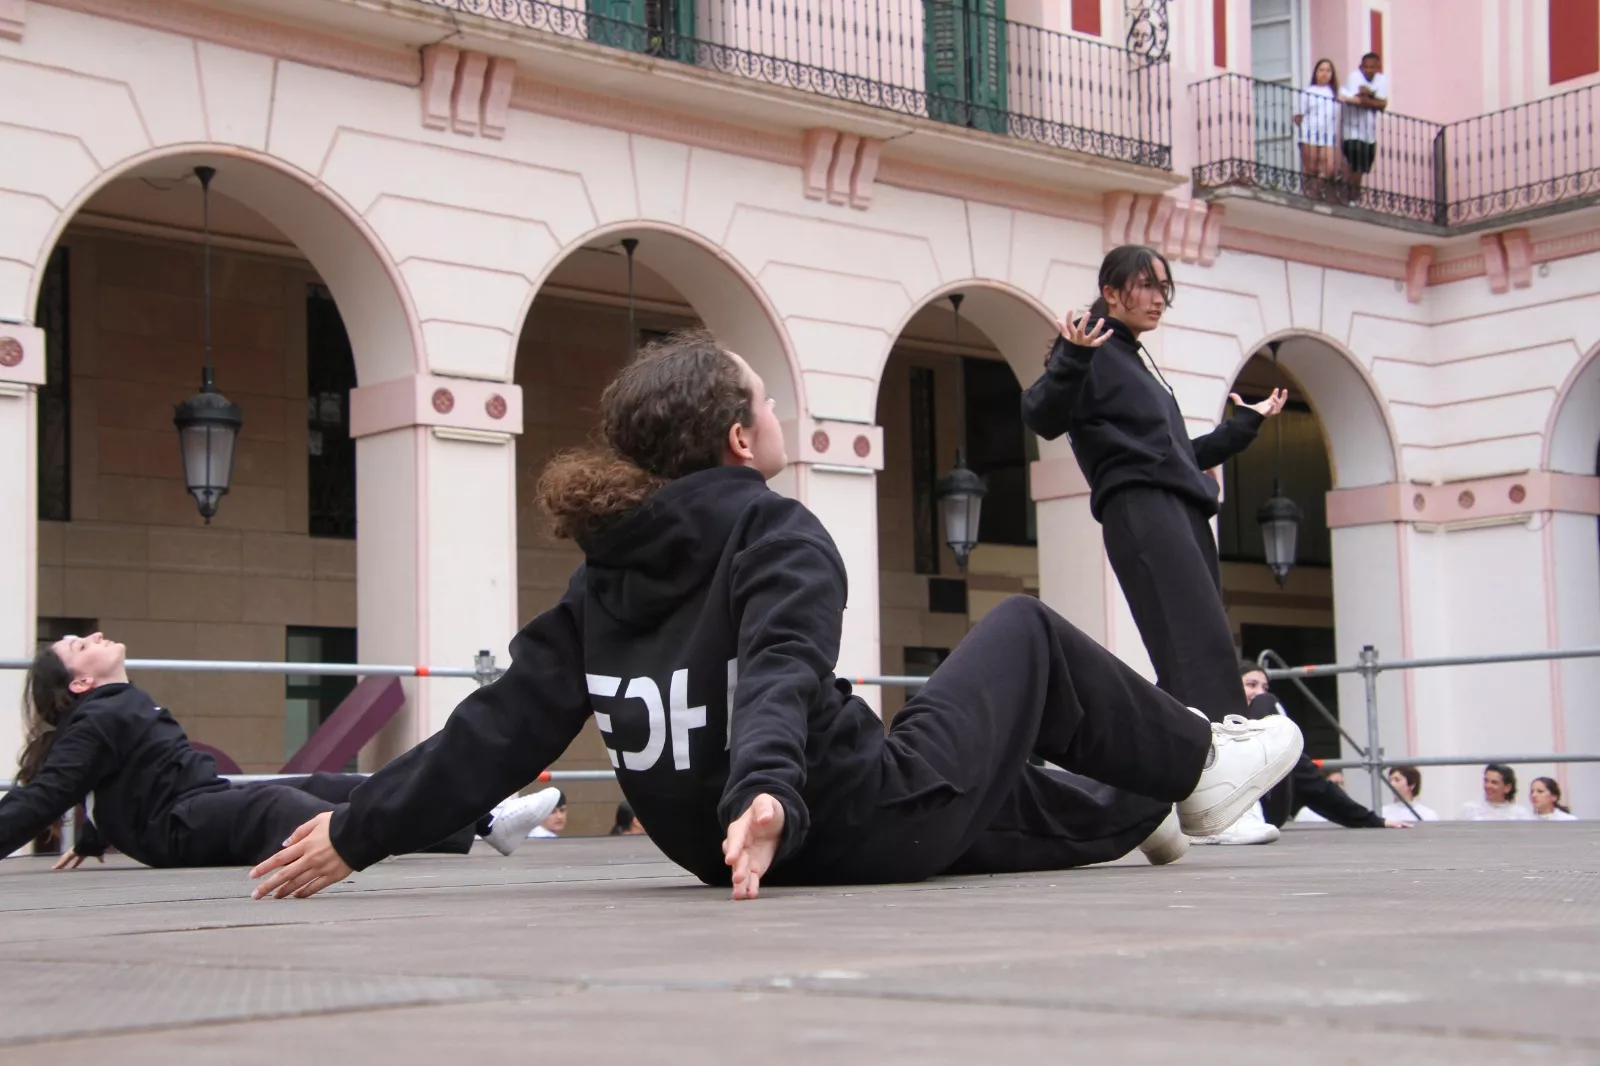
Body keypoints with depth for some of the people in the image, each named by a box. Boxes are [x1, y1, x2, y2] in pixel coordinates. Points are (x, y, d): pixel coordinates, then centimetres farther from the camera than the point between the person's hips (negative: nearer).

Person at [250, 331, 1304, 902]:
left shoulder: (609, 576, 2)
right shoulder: (776, 531, -15)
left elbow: (503, 726, -4)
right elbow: (782, 673, -35)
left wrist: (358, 831, -3)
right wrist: (768, 790, -52)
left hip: (713, 845, 7)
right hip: (871, 823, -7)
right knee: (1026, 630, 15)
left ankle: (1144, 811, 53)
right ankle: (1195, 762, 32)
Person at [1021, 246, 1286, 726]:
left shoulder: (1142, 363, 28)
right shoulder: (1096, 350, 4)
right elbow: (1042, 418, -13)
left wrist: (1246, 423, 37)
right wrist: (1072, 360, -29)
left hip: (1185, 511, 9)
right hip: (1139, 508, -9)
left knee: (1186, 666, -1)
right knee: (1203, 648, -26)